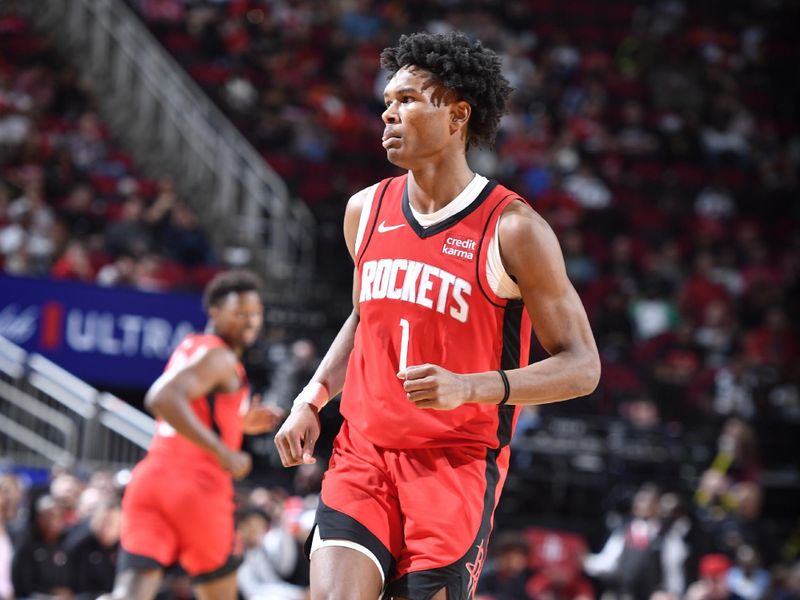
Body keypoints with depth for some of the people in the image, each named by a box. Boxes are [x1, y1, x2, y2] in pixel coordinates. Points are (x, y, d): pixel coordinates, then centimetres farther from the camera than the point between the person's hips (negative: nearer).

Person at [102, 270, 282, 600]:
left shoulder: (192, 347, 23)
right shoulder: (219, 358, -6)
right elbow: (163, 399, -24)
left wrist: (239, 424, 25)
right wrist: (223, 452, -20)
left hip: (150, 476, 7)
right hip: (197, 485, -7)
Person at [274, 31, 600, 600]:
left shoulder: (513, 229, -9)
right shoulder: (366, 210, 9)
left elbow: (582, 366, -8)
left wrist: (472, 388, -23)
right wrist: (311, 400, 12)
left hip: (458, 466, -4)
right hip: (362, 452, 4)